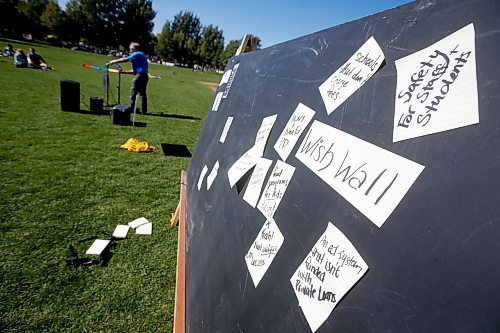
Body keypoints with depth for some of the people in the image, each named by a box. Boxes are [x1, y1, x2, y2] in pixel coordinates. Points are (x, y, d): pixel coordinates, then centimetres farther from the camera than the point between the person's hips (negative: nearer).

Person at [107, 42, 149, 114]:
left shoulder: (137, 54, -5)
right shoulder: (141, 55, 23)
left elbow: (124, 59, -8)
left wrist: (113, 61, 2)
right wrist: (125, 71, 21)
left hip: (140, 76, -9)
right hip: (145, 76, 9)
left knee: (133, 92, -1)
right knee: (143, 93, 10)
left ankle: (132, 108, 4)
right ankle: (144, 110, 11)